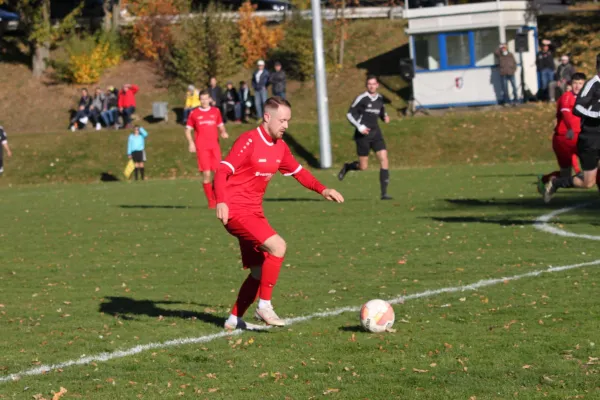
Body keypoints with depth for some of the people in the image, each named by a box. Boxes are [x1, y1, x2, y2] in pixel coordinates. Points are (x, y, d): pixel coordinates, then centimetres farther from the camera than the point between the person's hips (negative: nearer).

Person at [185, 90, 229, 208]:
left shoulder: (216, 111, 12)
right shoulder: (194, 113, 6)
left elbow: (221, 126, 22)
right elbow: (188, 129, 9)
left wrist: (224, 132, 0)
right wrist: (191, 142, -5)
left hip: (215, 146, 2)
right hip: (201, 148, -2)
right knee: (206, 174, -7)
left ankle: (218, 199, 10)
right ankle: (211, 201, 1)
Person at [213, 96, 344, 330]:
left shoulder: (279, 147, 9)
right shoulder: (249, 141, -15)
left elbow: (298, 172, 21)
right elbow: (222, 172, -21)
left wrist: (322, 190, 6)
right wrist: (221, 201, -36)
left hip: (254, 212, 9)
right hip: (236, 211, -9)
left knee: (260, 271, 10)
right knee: (278, 246, -24)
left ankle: (234, 319, 22)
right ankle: (264, 306, -14)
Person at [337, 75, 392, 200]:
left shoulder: (379, 98, 9)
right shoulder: (362, 98, -9)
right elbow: (350, 114, -7)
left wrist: (385, 117, 3)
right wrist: (359, 127, -18)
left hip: (376, 133, 5)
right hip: (363, 135, -5)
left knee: (384, 159, -11)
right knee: (363, 167, -3)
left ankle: (384, 193, -9)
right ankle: (347, 167, 33)